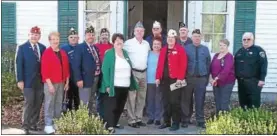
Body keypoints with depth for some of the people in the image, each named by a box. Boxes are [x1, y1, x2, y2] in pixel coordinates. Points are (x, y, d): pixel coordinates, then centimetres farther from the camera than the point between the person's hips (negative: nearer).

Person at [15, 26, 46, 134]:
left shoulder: (43, 47, 9)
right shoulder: (22, 48, -1)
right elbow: (18, 65, -6)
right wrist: (20, 80, -12)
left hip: (40, 81, 4)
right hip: (28, 81, -4)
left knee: (38, 104, 7)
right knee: (29, 103, -4)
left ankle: (33, 124, 19)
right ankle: (25, 126, 6)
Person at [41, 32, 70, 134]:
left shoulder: (63, 53, 12)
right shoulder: (46, 53, -7)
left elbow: (66, 68, 14)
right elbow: (44, 70, -12)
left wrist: (67, 82, 9)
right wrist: (50, 84, -16)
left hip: (61, 83, 6)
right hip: (50, 83, -6)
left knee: (59, 103, 10)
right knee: (49, 104, -3)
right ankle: (48, 125, 3)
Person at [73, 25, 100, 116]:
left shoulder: (96, 48, 14)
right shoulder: (80, 47, -8)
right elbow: (76, 65, -14)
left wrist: (99, 76, 7)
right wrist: (79, 79, -20)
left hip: (96, 78, 7)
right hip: (86, 78, -7)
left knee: (91, 102, 17)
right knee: (85, 103, -1)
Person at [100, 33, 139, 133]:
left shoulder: (125, 53, 14)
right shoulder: (109, 53, -7)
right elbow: (105, 70, -12)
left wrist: (132, 83, 13)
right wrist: (107, 85, -18)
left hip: (125, 86, 7)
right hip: (113, 86, -7)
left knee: (120, 107, 15)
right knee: (111, 107, -6)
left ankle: (115, 123, 30)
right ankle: (109, 126, -2)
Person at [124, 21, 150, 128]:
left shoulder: (147, 44, 11)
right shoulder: (128, 43, -6)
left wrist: (146, 66, 15)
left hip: (143, 73, 6)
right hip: (133, 73, -6)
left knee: (141, 97, 10)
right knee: (132, 97, -4)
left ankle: (139, 118, 20)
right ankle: (132, 120, 3)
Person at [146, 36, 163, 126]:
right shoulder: (148, 54, 8)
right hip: (149, 80, 2)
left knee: (158, 100, 0)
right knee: (150, 99, 6)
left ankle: (158, 118, 8)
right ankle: (150, 117, 16)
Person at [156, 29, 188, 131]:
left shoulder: (180, 49, -3)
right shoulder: (163, 50, 14)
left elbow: (183, 65, -9)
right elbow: (159, 65, 13)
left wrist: (180, 78, -16)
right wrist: (158, 77, 8)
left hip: (175, 79, -5)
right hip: (164, 79, 6)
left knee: (175, 102, -2)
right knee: (166, 102, 10)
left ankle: (176, 123, 8)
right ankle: (166, 122, 20)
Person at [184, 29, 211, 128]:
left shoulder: (205, 49, 7)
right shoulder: (186, 48, 1)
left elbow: (208, 64, 7)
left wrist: (207, 77, 3)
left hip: (201, 78, 1)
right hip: (189, 78, -1)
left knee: (200, 101, 5)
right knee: (187, 100, 7)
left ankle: (200, 121, 15)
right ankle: (186, 120, 18)